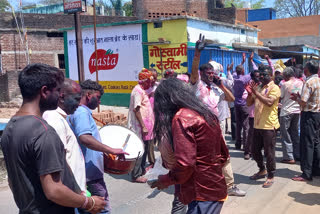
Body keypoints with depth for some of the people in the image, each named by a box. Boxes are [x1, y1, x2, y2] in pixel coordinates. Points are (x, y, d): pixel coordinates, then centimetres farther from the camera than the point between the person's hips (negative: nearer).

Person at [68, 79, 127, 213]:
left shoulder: (75, 112, 15)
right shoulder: (82, 113, -16)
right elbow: (84, 138, -32)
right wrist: (112, 150, -30)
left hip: (84, 173, 10)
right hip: (91, 174, -10)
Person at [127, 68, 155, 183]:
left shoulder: (142, 90, 14)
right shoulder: (138, 91, -16)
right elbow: (136, 110, -21)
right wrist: (143, 126, -22)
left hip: (145, 125, 10)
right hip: (140, 126, -10)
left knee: (145, 148, 18)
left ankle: (142, 169, 33)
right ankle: (136, 175, 5)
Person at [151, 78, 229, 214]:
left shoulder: (181, 117, -15)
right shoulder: (206, 114, 10)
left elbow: (185, 164, -21)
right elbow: (223, 154, 15)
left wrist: (165, 180, -5)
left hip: (202, 194, -9)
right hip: (216, 189, 9)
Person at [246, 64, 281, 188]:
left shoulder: (274, 88, -7)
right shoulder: (258, 87, 14)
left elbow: (269, 102, -23)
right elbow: (249, 103, 12)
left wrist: (256, 92, -22)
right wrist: (249, 93, -5)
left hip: (269, 126, -7)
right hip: (257, 125, 7)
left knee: (269, 152, 1)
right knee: (255, 150, 16)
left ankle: (271, 177, 14)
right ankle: (262, 170, 36)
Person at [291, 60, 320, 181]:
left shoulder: (309, 82, -18)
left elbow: (303, 103, -24)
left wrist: (297, 98, -4)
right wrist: (299, 98, 14)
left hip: (309, 115, -9)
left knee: (307, 144, -5)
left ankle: (306, 174, -1)